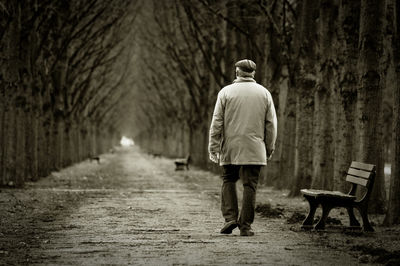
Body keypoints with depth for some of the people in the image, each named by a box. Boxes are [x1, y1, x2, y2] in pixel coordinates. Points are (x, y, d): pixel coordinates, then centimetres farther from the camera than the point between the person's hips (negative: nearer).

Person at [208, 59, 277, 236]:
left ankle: (230, 217, -1)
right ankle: (245, 225, 2)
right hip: (255, 149, 1)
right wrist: (269, 149, 13)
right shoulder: (264, 93, 6)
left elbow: (217, 122, -1)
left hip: (230, 148, -1)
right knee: (250, 185, 3)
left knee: (228, 180, 13)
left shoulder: (226, 92, 1)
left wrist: (213, 147, 2)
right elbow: (271, 124, 6)